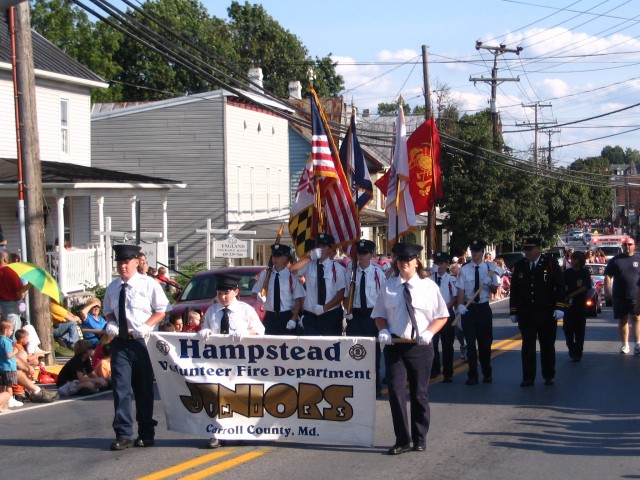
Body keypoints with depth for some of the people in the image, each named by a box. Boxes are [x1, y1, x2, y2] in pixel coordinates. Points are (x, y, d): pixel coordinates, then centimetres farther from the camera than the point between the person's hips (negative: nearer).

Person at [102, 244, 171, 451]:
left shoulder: (148, 284, -5)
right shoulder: (112, 288, 8)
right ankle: (123, 435, 0)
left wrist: (146, 326, -16)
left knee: (144, 388, 7)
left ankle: (146, 434, 18)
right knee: (121, 388, -4)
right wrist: (110, 323, 0)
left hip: (142, 341, -3)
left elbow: (162, 310, -2)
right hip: (120, 342, 3)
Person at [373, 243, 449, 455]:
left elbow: (442, 316, 4)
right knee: (396, 391, -7)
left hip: (420, 347, -1)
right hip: (394, 345, 1)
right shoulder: (389, 286, 5)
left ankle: (420, 439, 22)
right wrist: (383, 330, -8)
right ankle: (402, 440, 2)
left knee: (419, 393, 8)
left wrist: (429, 333, -14)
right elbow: (379, 314, 13)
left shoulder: (428, 286, 0)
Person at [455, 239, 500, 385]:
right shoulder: (464, 269, -3)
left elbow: (494, 290, 3)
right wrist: (460, 305, -22)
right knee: (470, 342, 1)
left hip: (484, 308, 1)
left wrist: (489, 283, -18)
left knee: (485, 342, 10)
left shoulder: (489, 268, 1)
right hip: (468, 308, -1)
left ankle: (487, 373, 26)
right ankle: (472, 375, 10)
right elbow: (461, 289, -7)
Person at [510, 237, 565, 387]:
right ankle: (528, 378, 4)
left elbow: (560, 286, -4)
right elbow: (514, 290, 9)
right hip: (525, 315, 2)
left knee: (547, 346, 9)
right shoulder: (519, 266, 4)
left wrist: (559, 307, -11)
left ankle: (549, 375, 21)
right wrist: (513, 311, 7)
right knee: (527, 346, 1)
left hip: (547, 314, -2)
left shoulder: (551, 263, -4)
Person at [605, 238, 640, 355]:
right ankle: (625, 344, 14)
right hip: (619, 296, 1)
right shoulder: (615, 260, 7)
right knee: (622, 320, 7)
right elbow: (608, 276, 5)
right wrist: (607, 293, -3)